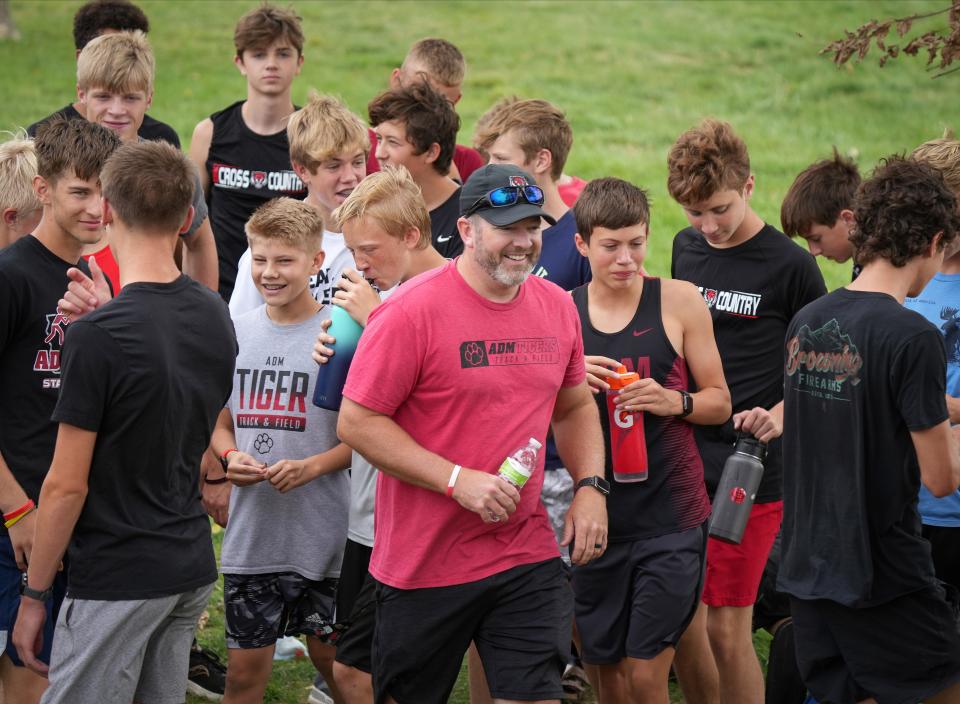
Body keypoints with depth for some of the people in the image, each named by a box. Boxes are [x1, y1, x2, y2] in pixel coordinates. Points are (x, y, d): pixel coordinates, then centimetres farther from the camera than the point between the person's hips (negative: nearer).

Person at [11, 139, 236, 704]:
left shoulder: (98, 338, -19)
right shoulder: (215, 318, 3)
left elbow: (67, 485, -17)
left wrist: (34, 595, -6)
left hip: (119, 579, -7)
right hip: (193, 566, 7)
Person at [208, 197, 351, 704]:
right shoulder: (236, 332, 5)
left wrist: (311, 467, -20)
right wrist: (231, 457, -7)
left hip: (322, 529, -3)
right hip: (250, 532, 3)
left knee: (329, 654, 9)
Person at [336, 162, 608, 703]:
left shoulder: (557, 307, 5)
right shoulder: (413, 310, -14)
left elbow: (575, 407, 21)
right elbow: (357, 422, -14)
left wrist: (591, 486, 4)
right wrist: (457, 481, -20)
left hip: (529, 557, 4)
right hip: (423, 562, -4)